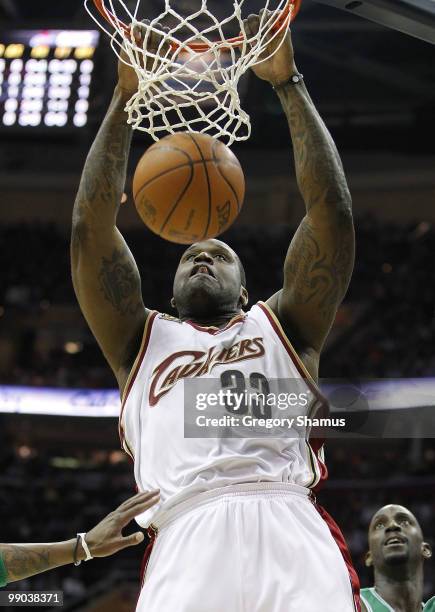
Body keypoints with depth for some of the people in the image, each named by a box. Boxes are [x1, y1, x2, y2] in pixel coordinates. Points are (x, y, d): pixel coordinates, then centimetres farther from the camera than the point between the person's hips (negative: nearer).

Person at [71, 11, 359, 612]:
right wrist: (125, 95, 18)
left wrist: (288, 82, 18)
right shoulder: (143, 340, 27)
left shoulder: (283, 326, 26)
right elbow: (92, 224, 19)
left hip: (293, 533, 0)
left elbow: (332, 209, 18)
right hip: (188, 544, 0)